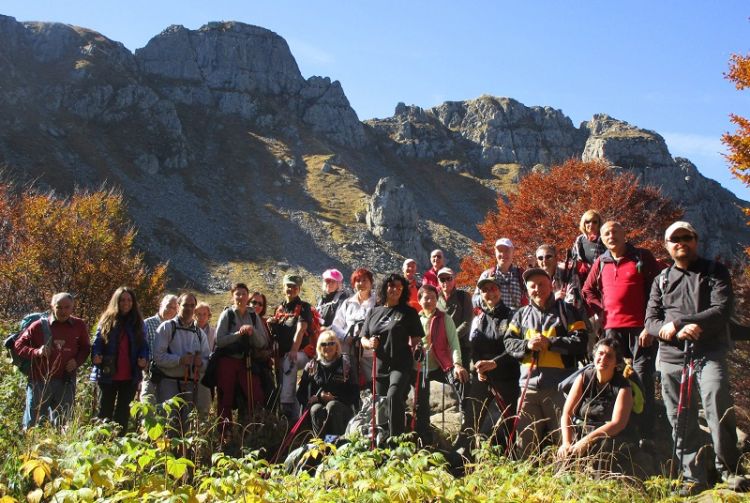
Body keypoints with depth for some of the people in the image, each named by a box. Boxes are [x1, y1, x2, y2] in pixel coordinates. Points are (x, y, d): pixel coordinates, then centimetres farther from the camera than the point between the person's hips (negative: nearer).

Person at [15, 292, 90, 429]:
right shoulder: (39, 325, -2)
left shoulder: (79, 326, 3)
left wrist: (77, 361, -5)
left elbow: (85, 347, 14)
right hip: (39, 382, -2)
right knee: (33, 424, 3)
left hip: (65, 383, 2)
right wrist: (36, 352, -15)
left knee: (61, 424, 12)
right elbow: (19, 345, 3)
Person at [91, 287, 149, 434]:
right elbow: (97, 343, 1)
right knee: (105, 411, 5)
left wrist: (144, 359, -9)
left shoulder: (138, 323, 7)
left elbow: (144, 346, 10)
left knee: (123, 412, 10)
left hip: (130, 377, 2)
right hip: (108, 375, -2)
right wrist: (96, 356, -19)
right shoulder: (107, 320, 2)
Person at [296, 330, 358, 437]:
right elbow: (300, 393, 12)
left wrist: (335, 398, -9)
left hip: (342, 408, -1)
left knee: (332, 406, -34)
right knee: (316, 409, -32)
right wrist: (318, 397, -7)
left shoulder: (345, 365, 10)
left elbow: (354, 394, 5)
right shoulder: (311, 366, 14)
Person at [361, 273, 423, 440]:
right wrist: (369, 343, -6)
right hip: (379, 367, 4)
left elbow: (416, 338, 6)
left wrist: (414, 345, -13)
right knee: (383, 406, 10)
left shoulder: (408, 312, 5)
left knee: (393, 396, -27)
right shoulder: (374, 312, 13)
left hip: (401, 365, -4)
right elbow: (363, 339, 14)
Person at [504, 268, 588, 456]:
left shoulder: (566, 310, 5)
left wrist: (550, 342, -14)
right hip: (529, 385, 4)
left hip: (559, 385, -3)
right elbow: (508, 342, 10)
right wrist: (527, 345, -9)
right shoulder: (521, 314, 16)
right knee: (525, 439, 8)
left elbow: (580, 341, -6)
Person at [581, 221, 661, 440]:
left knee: (643, 381, -4)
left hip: (640, 329, -4)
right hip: (612, 329, 5)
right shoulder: (601, 262, 12)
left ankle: (646, 436, 2)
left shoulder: (642, 257, 0)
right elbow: (588, 290, 23)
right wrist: (601, 311, 7)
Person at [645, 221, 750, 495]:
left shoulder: (715, 272, 8)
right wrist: (681, 331, -12)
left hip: (709, 354, -3)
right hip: (672, 357, 3)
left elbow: (722, 310, -7)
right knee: (681, 422, 3)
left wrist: (677, 323, -13)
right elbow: (650, 321, 9)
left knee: (719, 408, -19)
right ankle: (694, 477, 14)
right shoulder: (662, 280, 17)